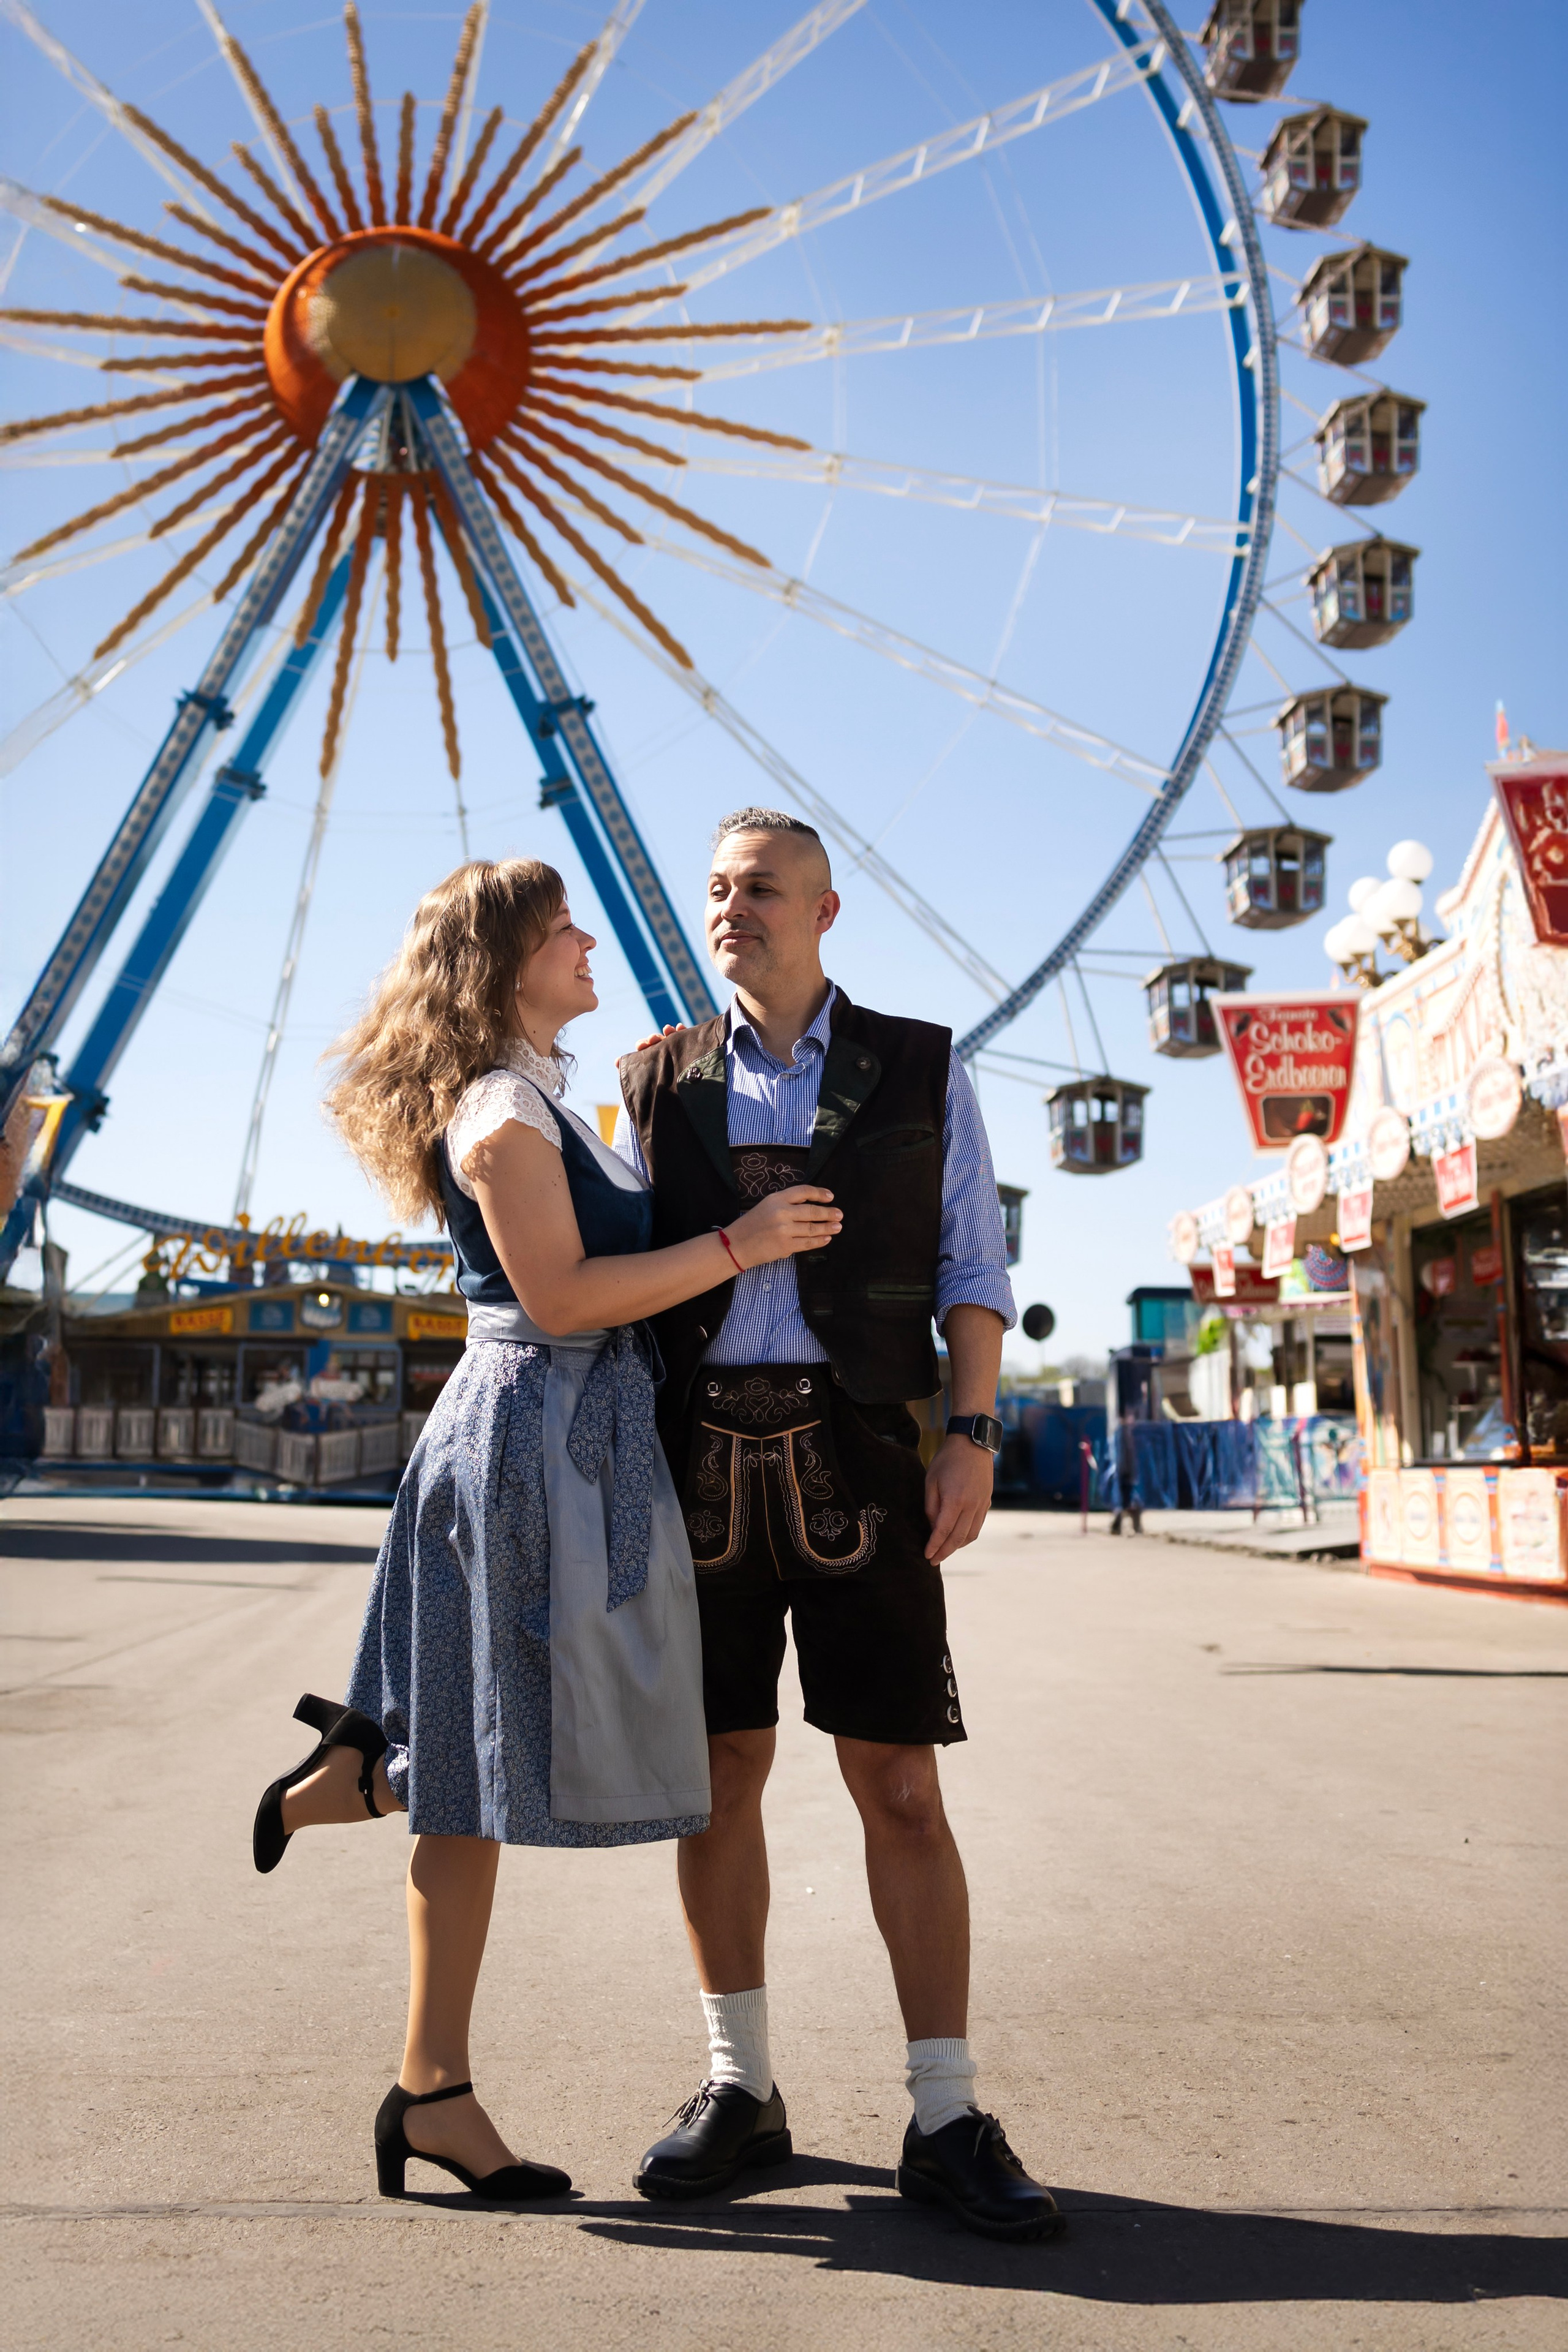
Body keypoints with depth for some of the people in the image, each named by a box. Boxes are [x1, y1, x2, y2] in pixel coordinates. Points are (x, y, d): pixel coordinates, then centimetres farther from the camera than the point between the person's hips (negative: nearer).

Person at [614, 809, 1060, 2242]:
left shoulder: (921, 1072, 7)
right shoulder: (661, 1081, 12)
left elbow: (972, 1270, 5)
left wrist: (973, 1437, -6)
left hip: (855, 1453, -2)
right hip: (700, 1458, 2)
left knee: (900, 1785, -1)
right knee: (721, 1769, 7)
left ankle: (947, 2120, 10)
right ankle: (740, 2088, 21)